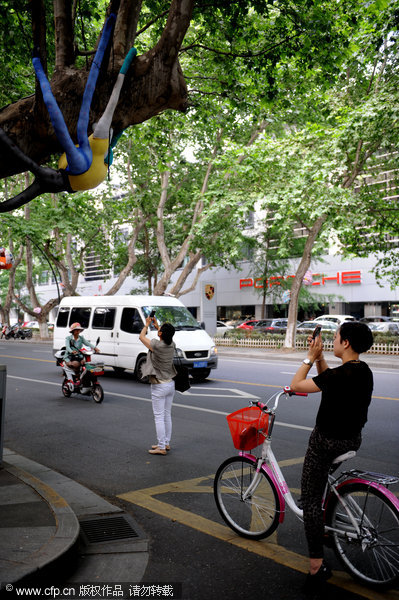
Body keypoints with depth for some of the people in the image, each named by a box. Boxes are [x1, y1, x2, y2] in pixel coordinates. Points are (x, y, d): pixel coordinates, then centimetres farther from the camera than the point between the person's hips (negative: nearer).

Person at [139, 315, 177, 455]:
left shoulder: (156, 345, -20)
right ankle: (166, 443, 25)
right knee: (167, 415, 15)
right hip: (171, 384, 7)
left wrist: (147, 324, 12)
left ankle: (161, 447, 2)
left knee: (159, 417, -2)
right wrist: (156, 324, 23)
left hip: (159, 386, -7)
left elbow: (141, 336, -2)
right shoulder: (171, 345, -2)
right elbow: (166, 336, 23)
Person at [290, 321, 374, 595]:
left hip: (328, 444, -9)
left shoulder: (342, 374, -27)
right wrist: (319, 356, 8)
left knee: (310, 501, 2)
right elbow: (328, 380, 16)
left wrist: (311, 357, -10)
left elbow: (295, 385, -18)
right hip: (353, 439, 9)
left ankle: (317, 568, 5)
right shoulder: (364, 370, 0)